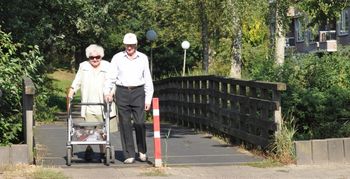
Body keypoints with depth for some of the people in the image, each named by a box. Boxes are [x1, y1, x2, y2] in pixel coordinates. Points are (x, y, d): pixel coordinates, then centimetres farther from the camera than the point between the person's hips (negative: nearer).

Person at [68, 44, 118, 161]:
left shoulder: (107, 67, 7)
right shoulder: (83, 66, 13)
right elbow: (77, 82, 14)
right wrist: (71, 92, 1)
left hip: (103, 104, 0)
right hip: (88, 106, 1)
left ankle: (103, 151, 12)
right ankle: (88, 149, 10)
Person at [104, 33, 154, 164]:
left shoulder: (143, 58, 8)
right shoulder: (117, 58, 5)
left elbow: (148, 80, 10)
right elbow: (111, 77, 3)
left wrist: (148, 99, 4)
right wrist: (107, 91, -14)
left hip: (138, 92, 0)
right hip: (122, 92, 0)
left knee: (139, 123, -6)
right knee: (125, 124, -1)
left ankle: (142, 151, 14)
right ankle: (129, 155, 4)